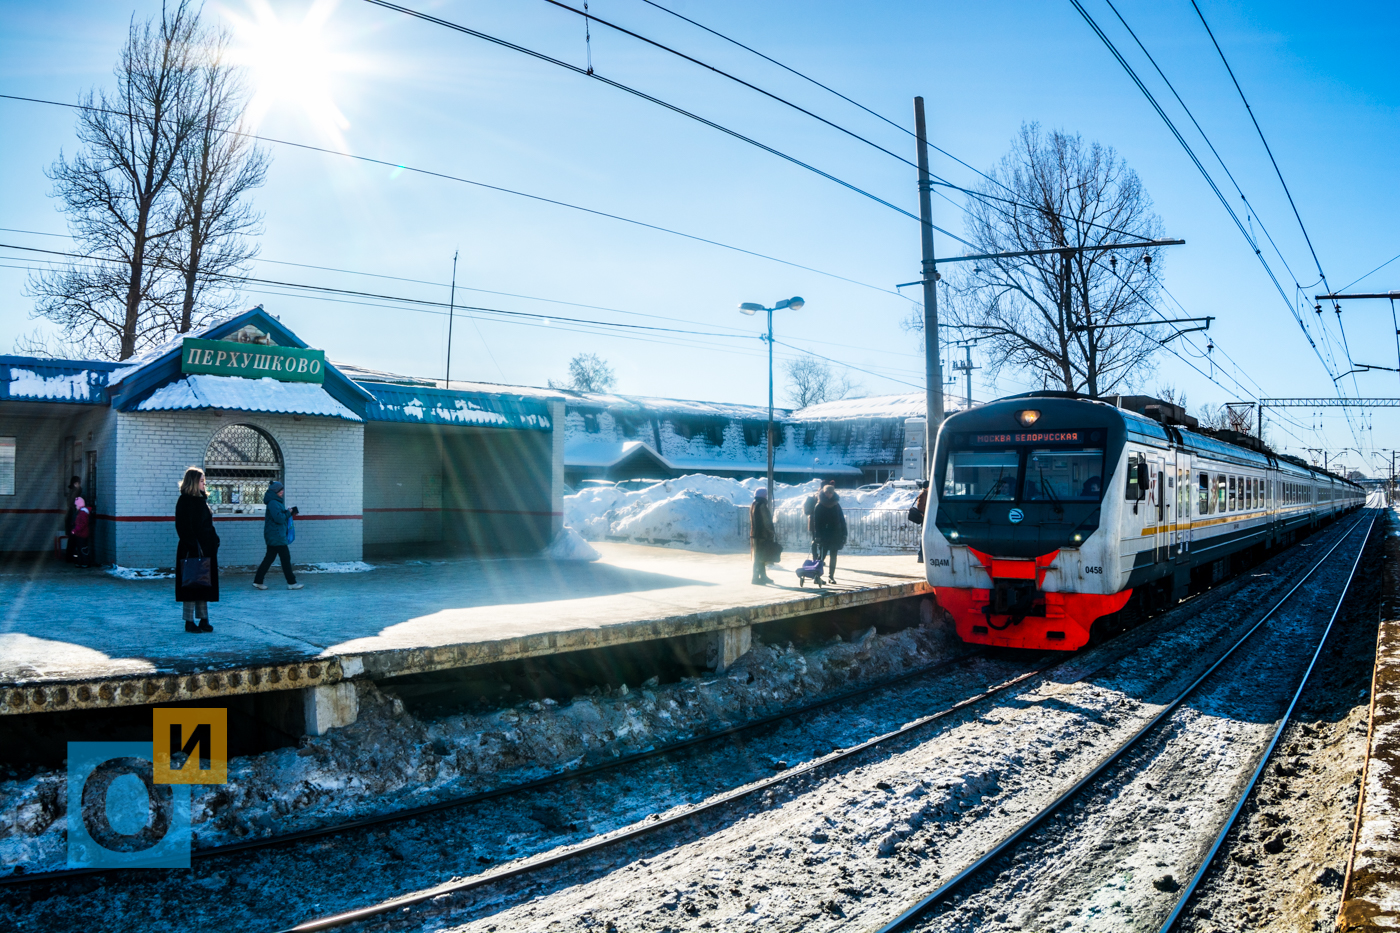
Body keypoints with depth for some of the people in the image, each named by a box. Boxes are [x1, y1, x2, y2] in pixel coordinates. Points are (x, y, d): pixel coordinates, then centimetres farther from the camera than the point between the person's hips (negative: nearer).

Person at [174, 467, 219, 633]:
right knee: (192, 585, -2)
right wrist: (194, 547, -21)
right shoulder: (185, 501, -10)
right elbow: (184, 527, -17)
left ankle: (203, 620, 15)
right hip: (192, 550, -8)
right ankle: (189, 622, 5)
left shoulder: (202, 499, 15)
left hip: (207, 549, 8)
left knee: (205, 585, 10)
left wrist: (214, 541, 9)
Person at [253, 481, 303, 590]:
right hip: (276, 536, -10)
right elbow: (279, 518, -23)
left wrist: (289, 513, 3)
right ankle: (291, 583, -1)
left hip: (273, 537, 10)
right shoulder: (273, 503, -16)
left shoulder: (275, 502, 16)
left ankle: (258, 581, 17)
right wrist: (289, 513, -9)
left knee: (269, 558, 13)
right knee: (286, 558, -5)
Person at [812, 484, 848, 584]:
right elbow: (816, 522, -7)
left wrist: (844, 534, 4)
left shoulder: (836, 505, 9)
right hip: (824, 536, -4)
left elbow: (842, 520, 11)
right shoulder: (819, 506, -2)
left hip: (835, 535, 4)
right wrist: (818, 535, -15)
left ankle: (831, 576, 14)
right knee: (821, 556, -5)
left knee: (833, 556, 7)